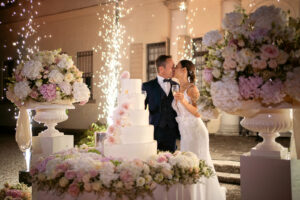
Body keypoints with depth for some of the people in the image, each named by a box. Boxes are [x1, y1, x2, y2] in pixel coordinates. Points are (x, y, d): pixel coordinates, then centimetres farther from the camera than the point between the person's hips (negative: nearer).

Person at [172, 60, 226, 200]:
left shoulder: (192, 88, -11)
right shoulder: (179, 90, 12)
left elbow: (198, 113, -15)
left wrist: (184, 101, -25)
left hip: (196, 132, -8)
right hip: (185, 134, 8)